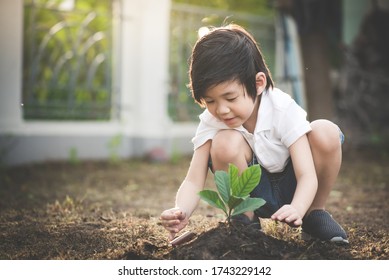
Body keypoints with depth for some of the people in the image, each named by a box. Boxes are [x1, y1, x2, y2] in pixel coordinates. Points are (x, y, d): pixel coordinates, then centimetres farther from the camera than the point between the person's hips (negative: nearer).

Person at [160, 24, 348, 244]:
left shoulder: (284, 110, -23)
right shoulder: (211, 122, -17)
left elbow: (307, 175, -27)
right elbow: (193, 182, -21)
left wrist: (297, 209, -49)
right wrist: (181, 211, -44)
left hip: (293, 189, 0)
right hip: (252, 193, 1)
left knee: (326, 133, -28)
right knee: (225, 143, -30)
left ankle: (315, 212, -4)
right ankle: (244, 219, -6)